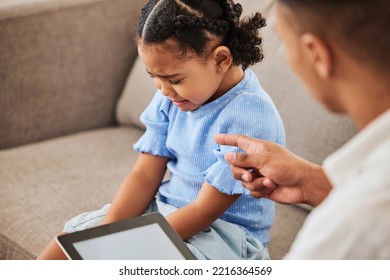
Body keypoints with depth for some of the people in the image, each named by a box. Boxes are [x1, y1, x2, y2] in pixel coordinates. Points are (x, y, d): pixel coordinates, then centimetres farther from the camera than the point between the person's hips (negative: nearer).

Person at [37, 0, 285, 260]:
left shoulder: (250, 119, -24)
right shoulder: (173, 96, -1)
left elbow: (206, 210, -22)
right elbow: (145, 173, -1)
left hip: (225, 232, -7)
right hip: (162, 209, 7)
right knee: (60, 250, -2)